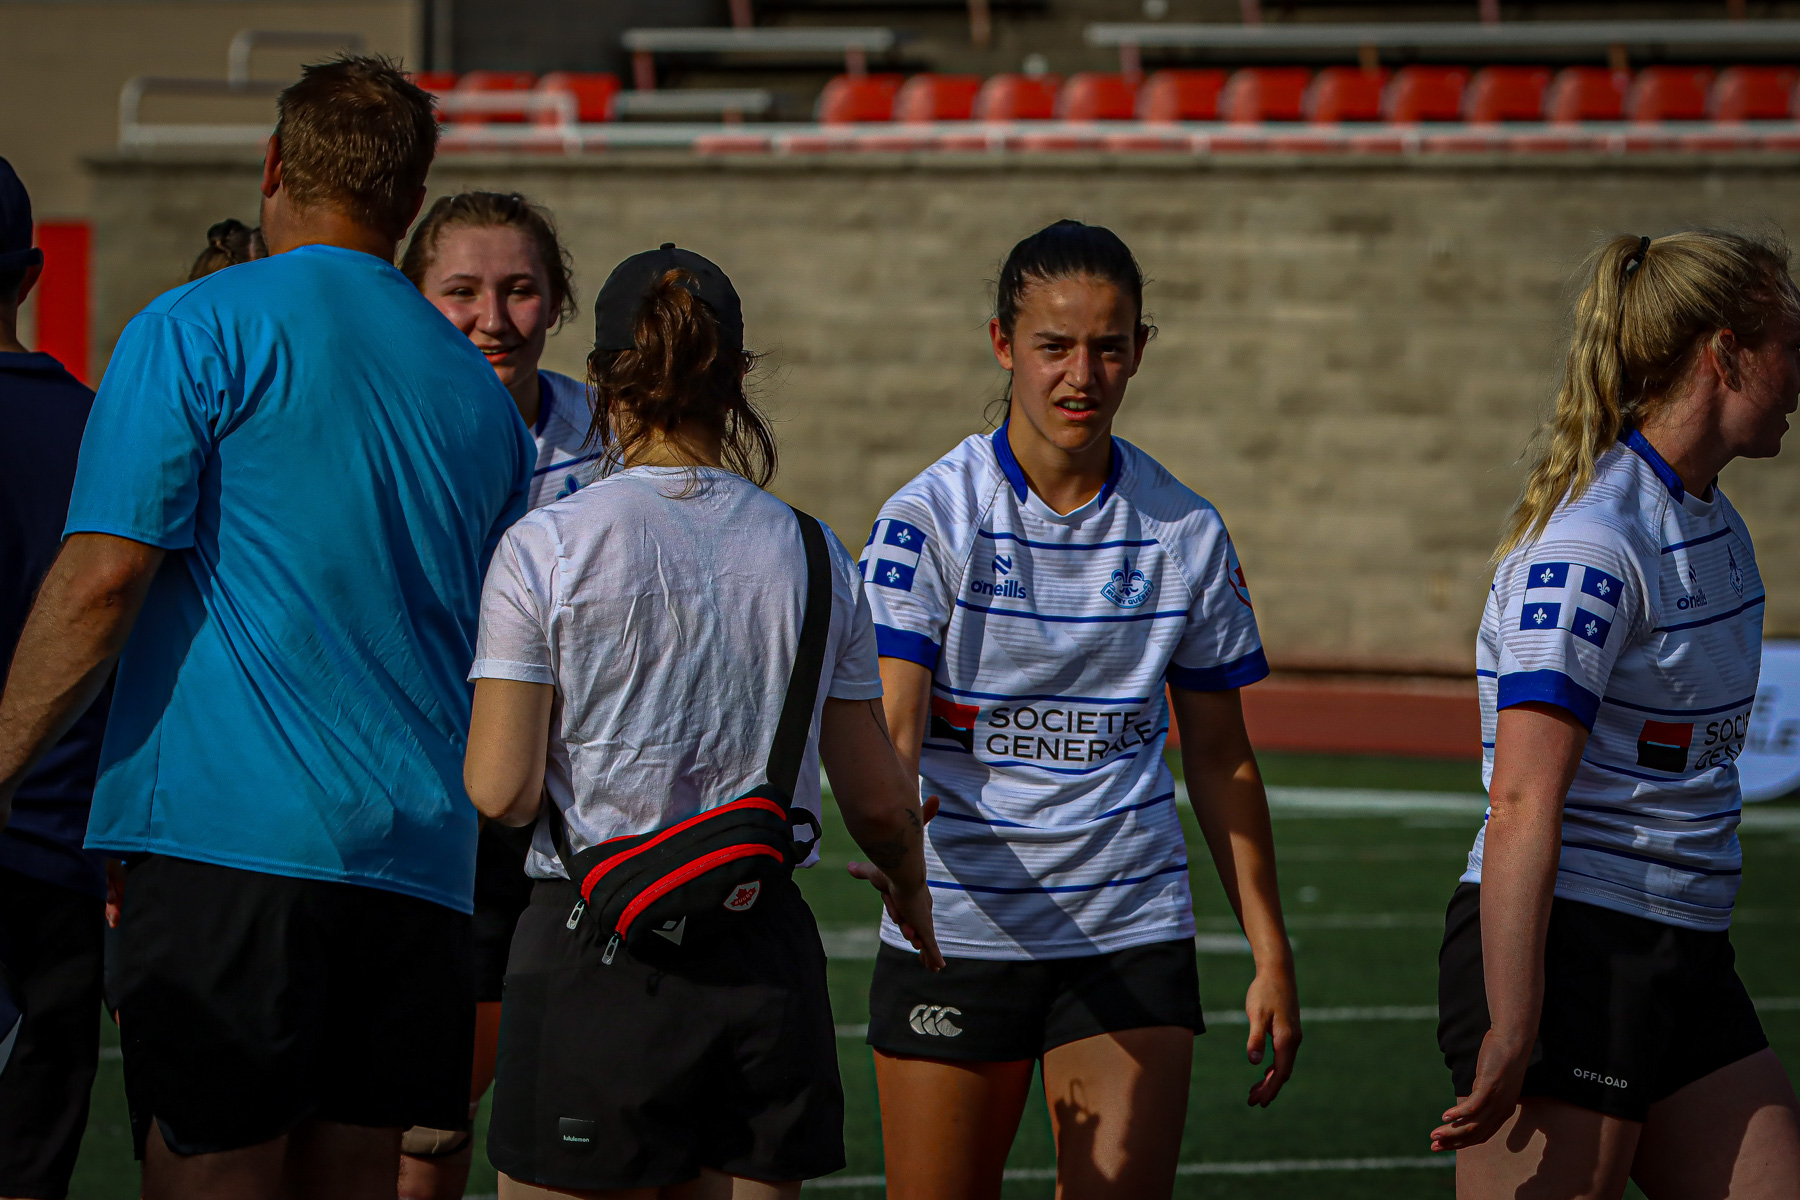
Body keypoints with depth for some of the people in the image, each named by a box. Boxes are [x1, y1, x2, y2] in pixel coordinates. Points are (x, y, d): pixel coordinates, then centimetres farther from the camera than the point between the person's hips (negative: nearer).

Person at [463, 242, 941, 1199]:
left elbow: (500, 790, -10)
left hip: (593, 956, -4)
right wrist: (909, 889, 31)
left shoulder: (545, 547, -7)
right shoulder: (813, 556, 4)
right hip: (768, 963, 4)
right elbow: (879, 802, 10)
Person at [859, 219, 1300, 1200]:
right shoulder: (929, 518, -6)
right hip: (955, 929, -2)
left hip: (1132, 936, 2)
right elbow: (887, 725, -15)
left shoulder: (1186, 531, 4)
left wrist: (1270, 955, 10)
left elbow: (1219, 758, 12)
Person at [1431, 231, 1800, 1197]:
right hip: (1566, 959, -9)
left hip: (1683, 966, 9)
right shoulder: (1592, 545, -16)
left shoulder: (1715, 527, 13)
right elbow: (1522, 805, -22)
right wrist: (1511, 1033, -26)